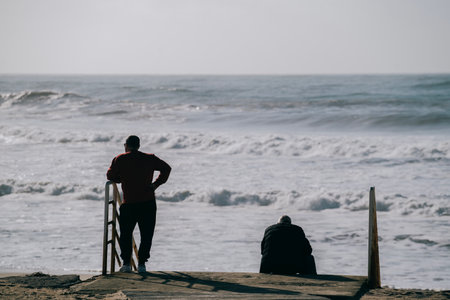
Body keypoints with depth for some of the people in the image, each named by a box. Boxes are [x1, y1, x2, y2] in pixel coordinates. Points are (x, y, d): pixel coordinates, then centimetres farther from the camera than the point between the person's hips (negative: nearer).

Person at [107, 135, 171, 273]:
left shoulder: (120, 159, 1)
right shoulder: (150, 159, 6)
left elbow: (110, 176, 6)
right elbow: (166, 168, 9)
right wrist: (156, 183, 7)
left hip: (129, 205, -1)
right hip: (148, 203, 1)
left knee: (125, 234, 14)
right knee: (146, 235, 8)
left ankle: (126, 263, 10)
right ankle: (141, 264, 3)